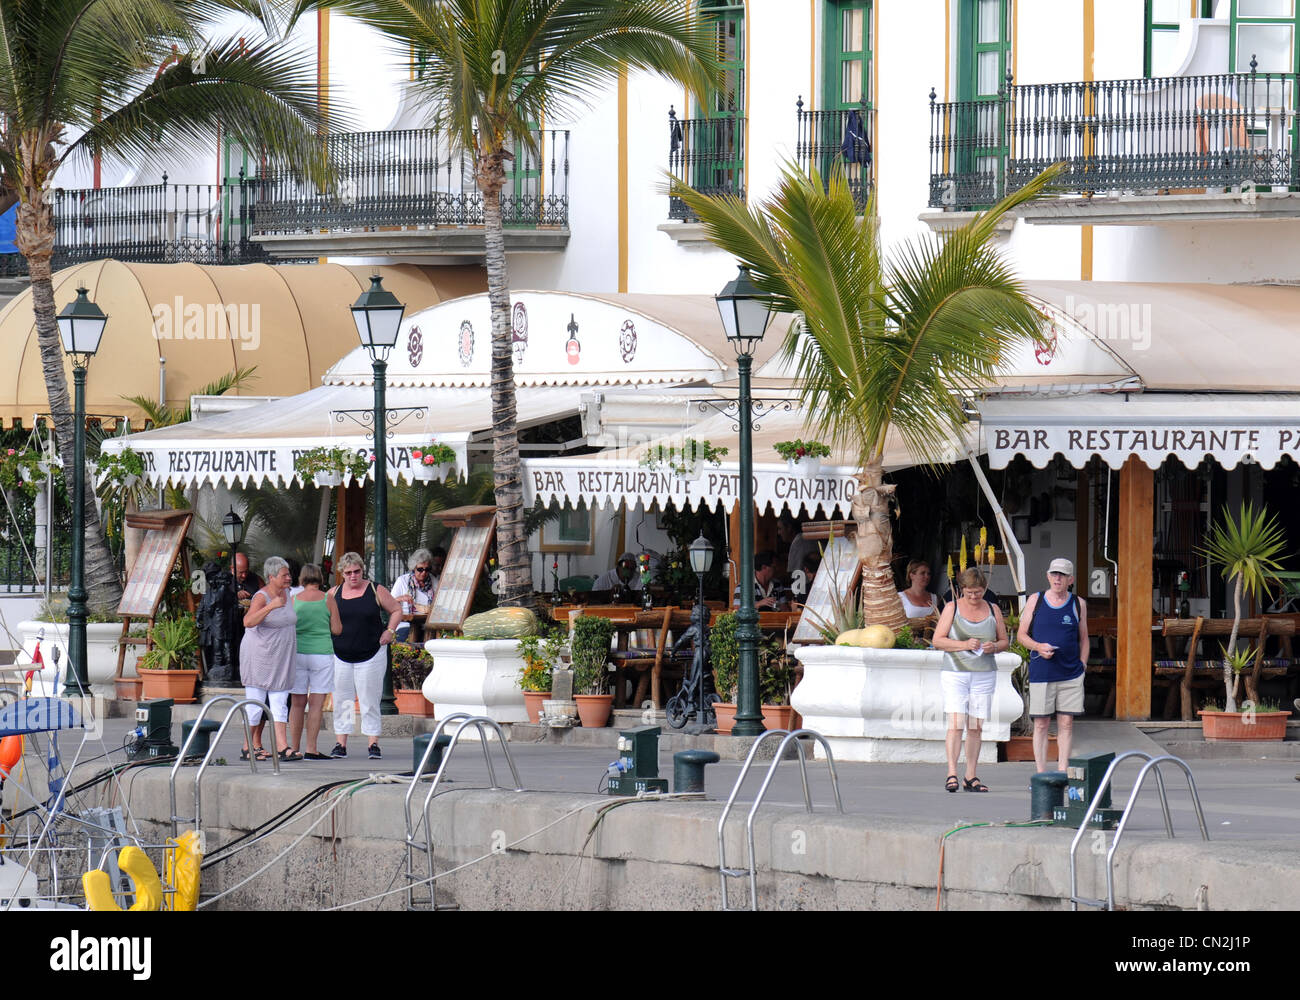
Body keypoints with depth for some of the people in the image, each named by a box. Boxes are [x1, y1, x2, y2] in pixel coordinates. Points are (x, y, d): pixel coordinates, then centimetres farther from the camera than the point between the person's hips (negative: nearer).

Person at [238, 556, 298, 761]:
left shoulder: (286, 593, 9)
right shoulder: (261, 597, -15)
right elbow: (248, 622, -31)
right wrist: (271, 606, -38)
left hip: (280, 659, 8)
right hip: (259, 657, -8)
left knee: (279, 704, 2)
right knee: (256, 704, -3)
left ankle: (282, 748, -2)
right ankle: (248, 749, 6)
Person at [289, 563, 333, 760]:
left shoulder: (293, 601, 1)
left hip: (297, 653, 2)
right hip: (322, 653, -2)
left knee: (297, 703, 7)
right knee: (316, 703, -1)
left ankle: (294, 749, 8)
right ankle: (311, 749, -6)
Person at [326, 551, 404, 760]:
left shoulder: (376, 591, 1)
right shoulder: (333, 594, 7)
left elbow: (396, 610, 10)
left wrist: (390, 631, -3)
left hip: (371, 655, -2)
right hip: (340, 656, 2)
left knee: (369, 700, -2)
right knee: (341, 700, 2)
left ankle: (373, 743, 1)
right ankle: (340, 743, 7)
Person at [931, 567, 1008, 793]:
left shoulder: (992, 610, 10)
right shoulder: (952, 608, 2)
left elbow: (1005, 641, 16)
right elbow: (937, 640, -2)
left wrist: (994, 647, -7)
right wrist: (964, 645, -16)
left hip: (984, 675, 3)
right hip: (955, 674, -3)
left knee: (976, 728, 3)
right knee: (956, 725, -13)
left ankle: (971, 777, 7)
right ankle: (951, 774, -15)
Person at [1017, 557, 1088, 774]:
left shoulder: (1077, 604, 7)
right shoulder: (1035, 600, 4)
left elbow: (1083, 639, 16)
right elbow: (1021, 635, 8)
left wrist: (1082, 665, 4)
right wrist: (1038, 647, -11)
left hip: (1070, 674, 1)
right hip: (1041, 673, -1)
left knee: (1066, 724, 0)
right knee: (1041, 725, 0)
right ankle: (1041, 775, 4)